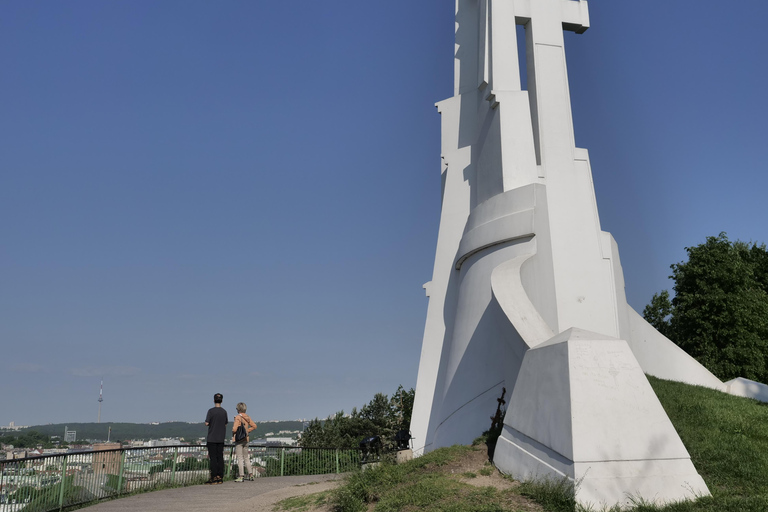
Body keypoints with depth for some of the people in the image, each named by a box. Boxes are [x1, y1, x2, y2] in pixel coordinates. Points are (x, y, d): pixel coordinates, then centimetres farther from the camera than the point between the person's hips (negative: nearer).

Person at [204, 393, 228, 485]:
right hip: (221, 438, 4)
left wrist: (211, 423, 10)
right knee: (220, 457, 7)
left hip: (212, 438, -4)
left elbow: (207, 423, -10)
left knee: (213, 458, -2)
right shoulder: (224, 411, 5)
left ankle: (214, 478, -4)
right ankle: (220, 477, 8)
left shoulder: (211, 411, -9)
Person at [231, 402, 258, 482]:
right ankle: (250, 474, 14)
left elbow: (234, 429, -22)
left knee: (240, 458, -3)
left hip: (239, 439, -7)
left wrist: (233, 433, -1)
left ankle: (240, 476, -3)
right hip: (246, 439, 7)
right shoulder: (247, 417, 6)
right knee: (246, 458, 15)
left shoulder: (238, 417, -14)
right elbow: (254, 426, 9)